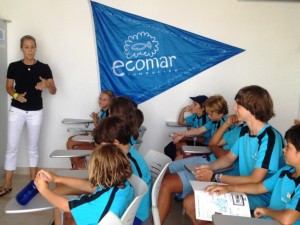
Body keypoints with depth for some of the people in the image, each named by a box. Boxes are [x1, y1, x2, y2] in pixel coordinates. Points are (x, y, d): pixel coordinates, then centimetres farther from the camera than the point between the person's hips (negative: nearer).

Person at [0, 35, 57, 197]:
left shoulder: (44, 68, -5)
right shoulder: (14, 67, -3)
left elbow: (54, 91, -7)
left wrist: (47, 85, -29)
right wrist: (16, 96, -14)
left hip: (35, 112, 0)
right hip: (16, 110, 0)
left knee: (33, 146, 12)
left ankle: (33, 181, 25)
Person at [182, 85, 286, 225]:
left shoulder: (270, 138, -23)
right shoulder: (244, 130, 4)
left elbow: (255, 180, -25)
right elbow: (229, 158, 15)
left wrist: (215, 177, -21)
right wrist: (210, 167, -7)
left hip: (262, 195, -8)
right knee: (189, 202, 0)